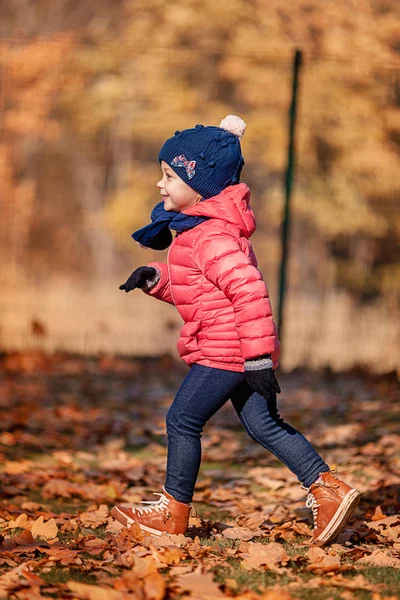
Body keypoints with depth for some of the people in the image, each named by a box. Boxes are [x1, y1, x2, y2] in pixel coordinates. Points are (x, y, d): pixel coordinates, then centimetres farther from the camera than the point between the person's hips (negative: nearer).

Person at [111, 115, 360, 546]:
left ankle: (173, 511, 13)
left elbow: (248, 290, -28)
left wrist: (259, 357, -28)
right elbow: (190, 283, 25)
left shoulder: (211, 236, -20)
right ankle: (328, 490, 8)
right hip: (240, 350, 10)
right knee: (264, 425, 11)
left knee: (182, 420, 0)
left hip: (224, 351, -10)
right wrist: (155, 278, 6)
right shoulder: (199, 225, 13)